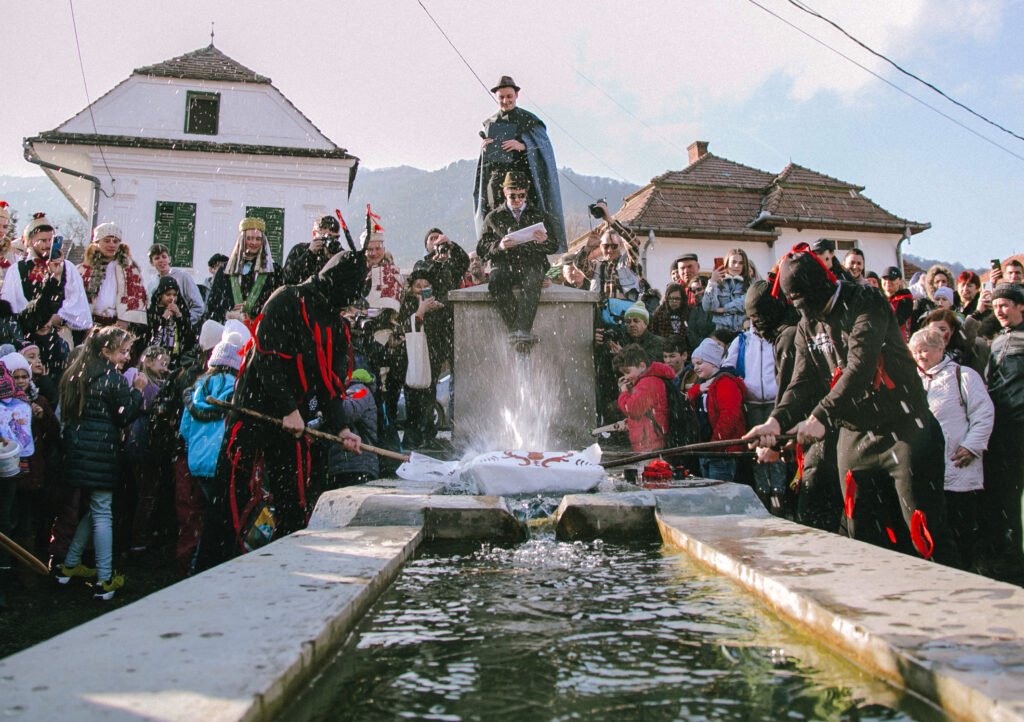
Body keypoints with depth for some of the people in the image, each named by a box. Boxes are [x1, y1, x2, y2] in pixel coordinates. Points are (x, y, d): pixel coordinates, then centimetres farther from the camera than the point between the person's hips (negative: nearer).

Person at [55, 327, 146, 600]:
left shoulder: (77, 373, 11)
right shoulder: (114, 378, -12)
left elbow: (66, 412, 16)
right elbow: (125, 417, -9)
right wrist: (137, 390, -1)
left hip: (77, 447, 8)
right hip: (102, 450, -8)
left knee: (94, 507, 20)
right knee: (102, 512, -3)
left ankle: (69, 566, 28)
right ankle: (105, 581, 2)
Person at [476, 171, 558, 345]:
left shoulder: (539, 215, 22)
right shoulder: (493, 217, 20)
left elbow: (554, 247, 17)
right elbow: (482, 249, 13)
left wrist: (543, 241, -9)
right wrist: (499, 246, -9)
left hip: (532, 263, 0)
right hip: (504, 263, 1)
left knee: (532, 283, -38)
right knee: (496, 283, -36)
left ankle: (522, 330, -46)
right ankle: (514, 328, -34)